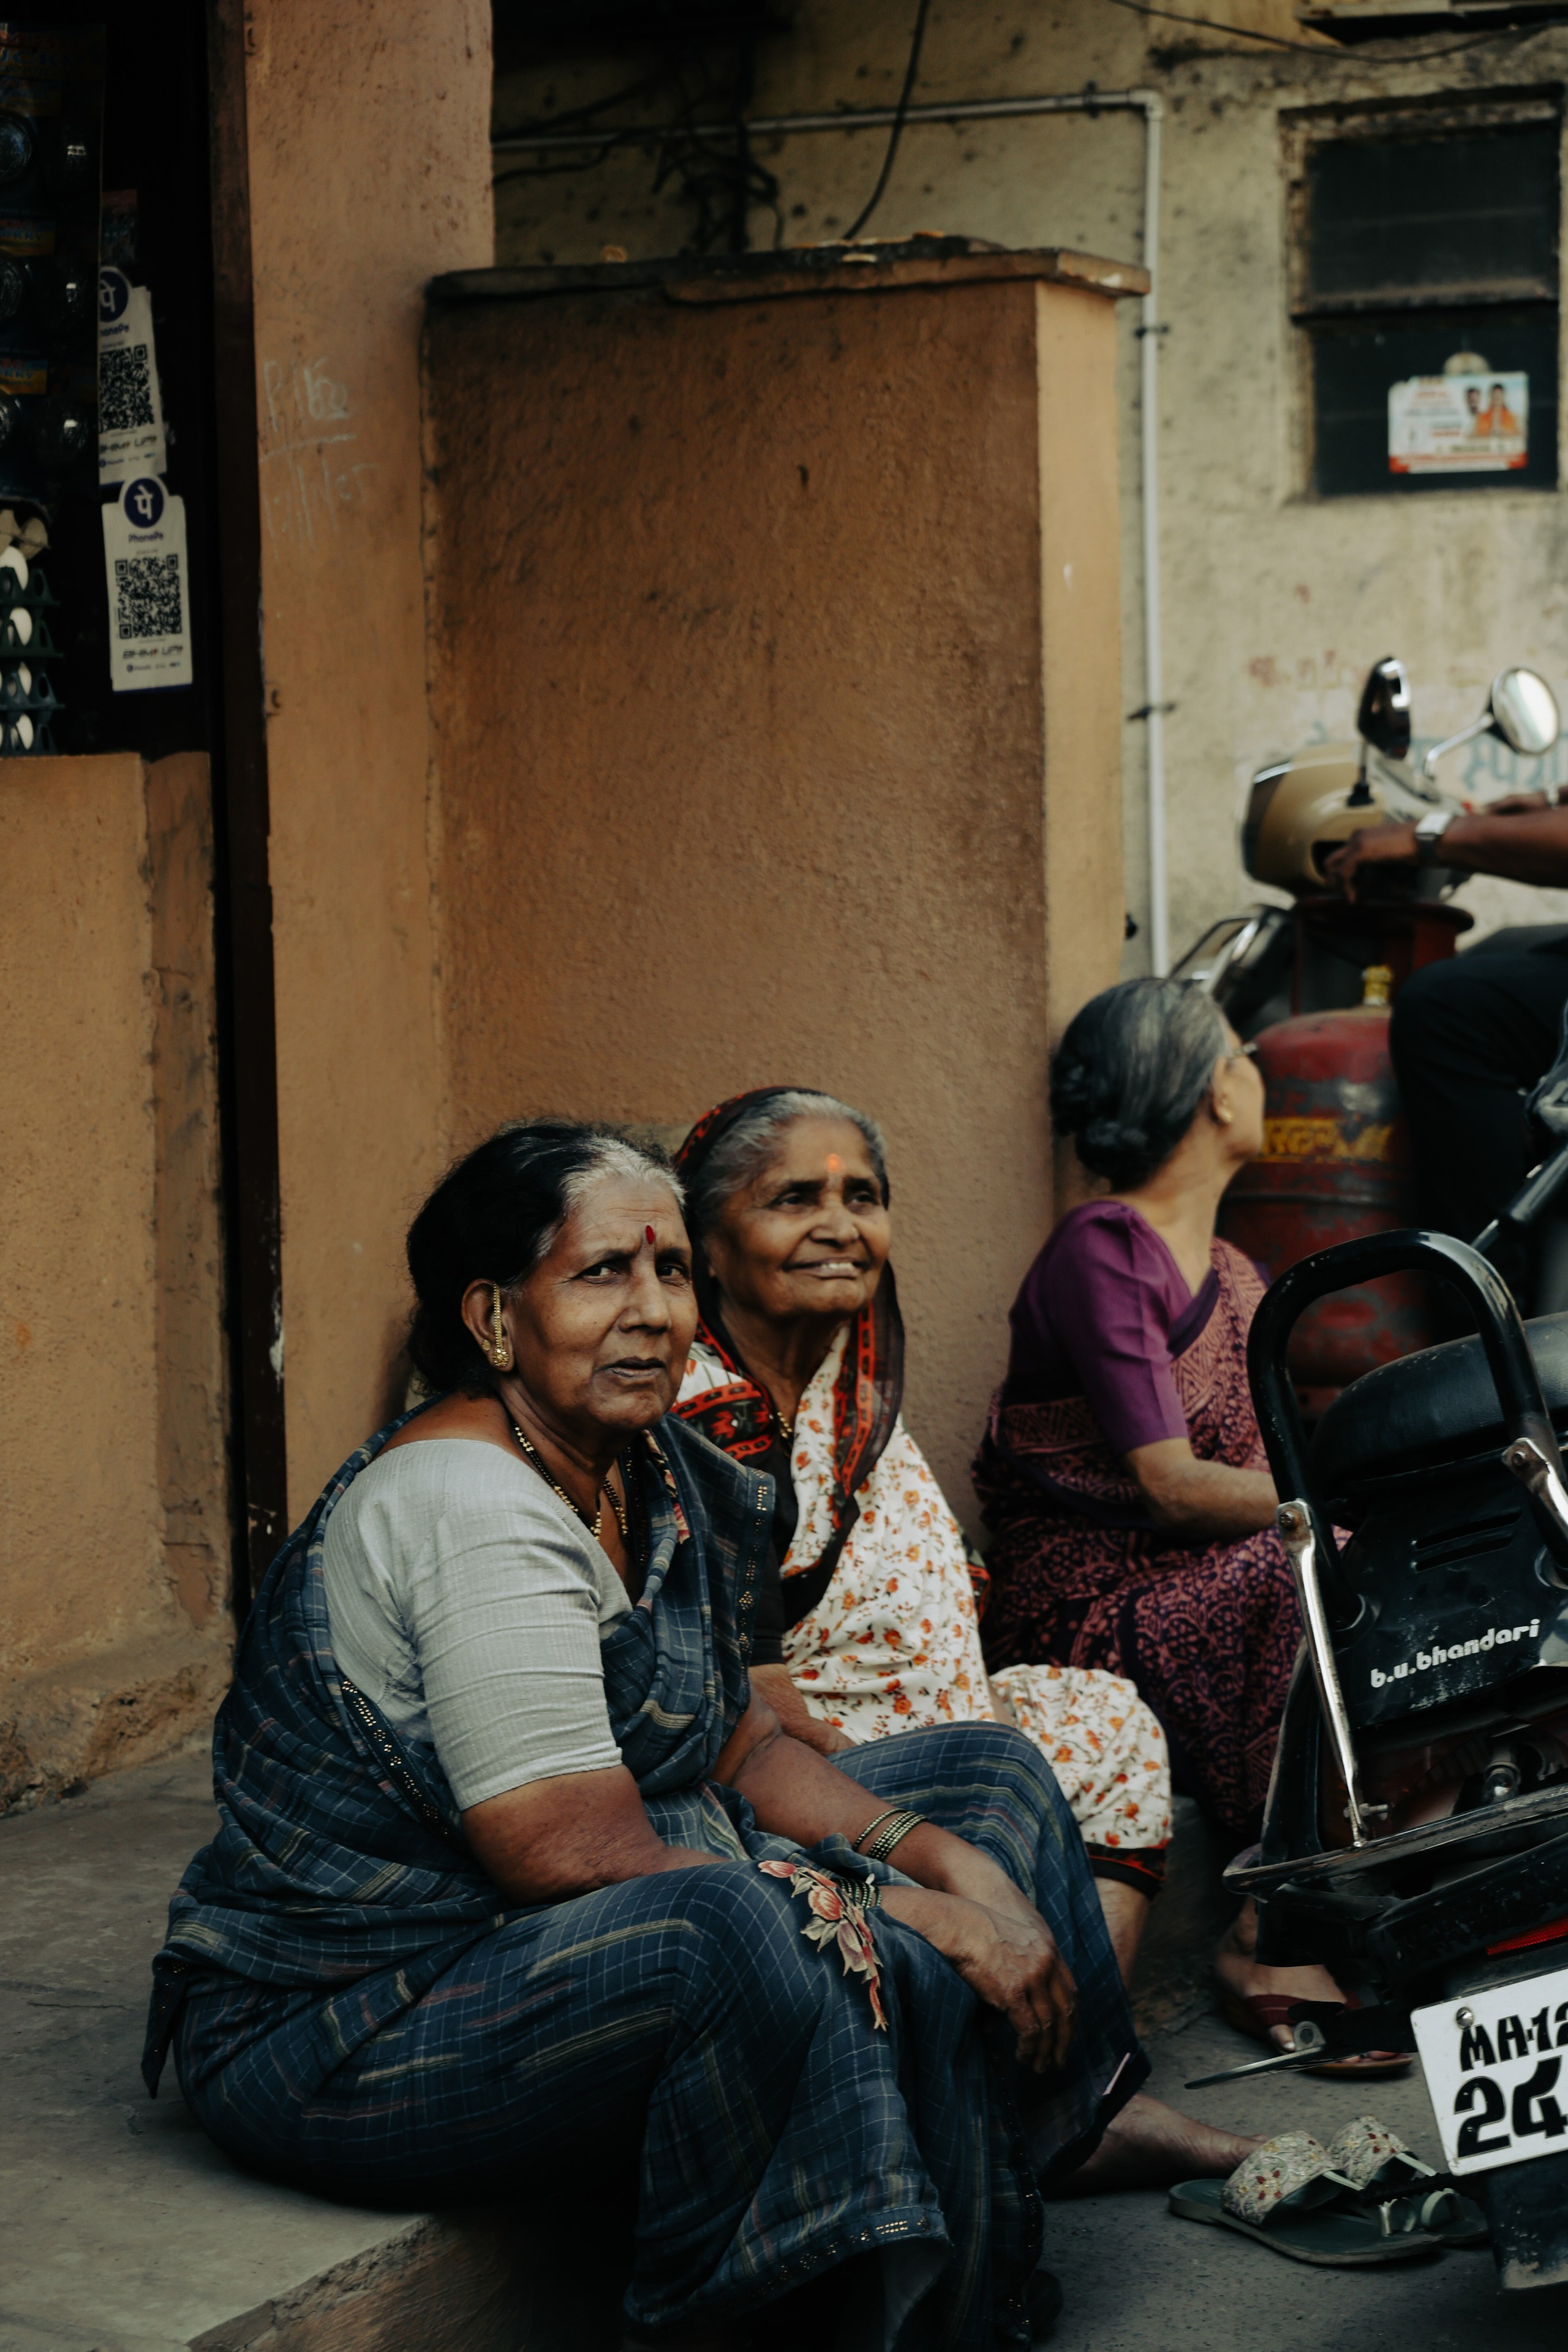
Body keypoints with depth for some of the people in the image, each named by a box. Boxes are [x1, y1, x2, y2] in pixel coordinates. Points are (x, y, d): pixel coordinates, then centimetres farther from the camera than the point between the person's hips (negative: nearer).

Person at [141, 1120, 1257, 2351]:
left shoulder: (659, 1473, 4)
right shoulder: (473, 1510, -25)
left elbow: (744, 1749, 8)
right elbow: (580, 1857, -29)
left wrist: (957, 1863, -7)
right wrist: (916, 1914, -24)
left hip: (526, 1932, 10)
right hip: (336, 2036, -10)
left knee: (986, 1778, 12)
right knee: (728, 1929, -39)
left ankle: (1062, 2117, 28)